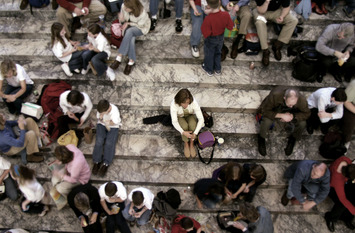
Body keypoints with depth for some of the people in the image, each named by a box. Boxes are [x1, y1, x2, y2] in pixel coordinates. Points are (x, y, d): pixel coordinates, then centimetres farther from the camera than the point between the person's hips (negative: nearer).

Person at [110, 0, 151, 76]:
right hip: (129, 25, 4)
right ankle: (131, 61, -20)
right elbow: (122, 19, -5)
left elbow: (139, 25, -17)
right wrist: (121, 19, -28)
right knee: (131, 39, -31)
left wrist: (128, 23, -24)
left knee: (129, 31, -36)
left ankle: (119, 57, -32)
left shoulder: (142, 13, -33)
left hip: (141, 28, -4)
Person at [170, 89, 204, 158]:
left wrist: (195, 133, -39)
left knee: (192, 124, -33)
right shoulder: (174, 104, -35)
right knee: (184, 126, -33)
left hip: (190, 116, 1)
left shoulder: (193, 102, -33)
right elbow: (174, 122, -32)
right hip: (179, 118, 0)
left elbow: (201, 119, -32)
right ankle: (186, 144, -7)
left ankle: (191, 144, -10)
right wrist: (183, 132, -45)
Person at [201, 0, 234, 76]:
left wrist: (203, 27, -14)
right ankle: (218, 69, 44)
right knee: (218, 52, 28)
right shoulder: (225, 15, -24)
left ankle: (209, 70, 41)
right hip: (221, 38, 4)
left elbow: (206, 33, -30)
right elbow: (230, 27, -11)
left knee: (209, 54, 22)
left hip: (211, 39, -4)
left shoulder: (208, 19, -38)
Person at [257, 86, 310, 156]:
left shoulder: (302, 100, -33)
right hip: (274, 111, -2)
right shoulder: (275, 95, -40)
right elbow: (265, 110, -30)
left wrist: (293, 116, -31)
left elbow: (306, 114, -15)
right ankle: (261, 138, 1)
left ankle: (293, 139, 8)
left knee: (302, 124, -25)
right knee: (266, 121, -34)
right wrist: (281, 115, -38)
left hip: (290, 113, 2)